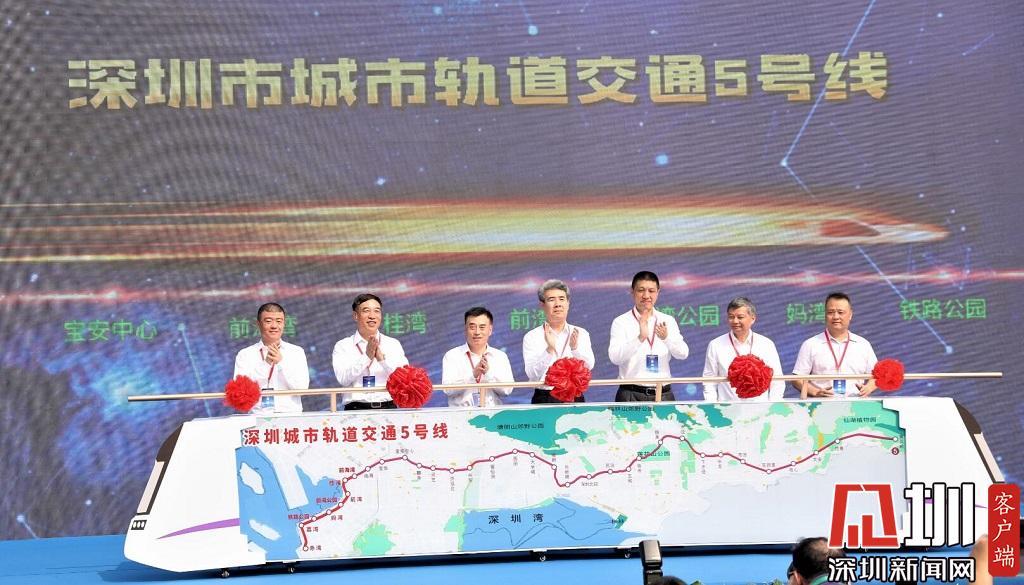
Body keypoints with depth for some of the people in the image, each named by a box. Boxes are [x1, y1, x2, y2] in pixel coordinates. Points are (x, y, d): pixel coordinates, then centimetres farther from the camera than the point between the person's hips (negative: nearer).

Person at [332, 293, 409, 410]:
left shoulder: (393, 344, 14)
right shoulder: (343, 346, 10)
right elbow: (343, 379, -4)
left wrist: (382, 357, -12)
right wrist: (367, 356, -11)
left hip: (389, 407, 1)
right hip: (356, 408, -1)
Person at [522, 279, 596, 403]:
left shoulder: (581, 334, 12)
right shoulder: (531, 337, 5)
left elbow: (588, 366, -2)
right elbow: (532, 375, -6)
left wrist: (575, 348, -20)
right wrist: (549, 350, -20)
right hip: (544, 399, -1)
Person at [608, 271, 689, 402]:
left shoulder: (668, 321, 10)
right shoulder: (621, 322, 0)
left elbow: (683, 354, -3)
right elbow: (615, 357, -13)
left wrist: (666, 338, -23)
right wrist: (640, 338, -27)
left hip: (663, 395, 2)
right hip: (632, 396, -2)